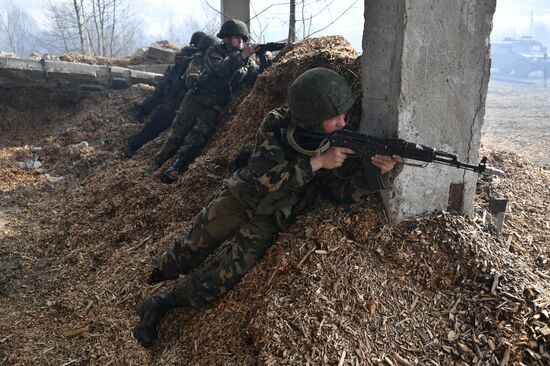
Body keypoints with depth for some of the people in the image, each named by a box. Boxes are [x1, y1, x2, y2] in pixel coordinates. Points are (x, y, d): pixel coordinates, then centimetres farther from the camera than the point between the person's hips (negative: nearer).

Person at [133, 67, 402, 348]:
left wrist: (375, 170, -33)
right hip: (239, 198, -1)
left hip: (269, 219, 1)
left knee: (230, 275, -14)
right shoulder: (277, 124, -18)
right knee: (192, 250, 8)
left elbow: (345, 191, -14)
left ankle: (162, 302, 9)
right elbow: (265, 178, -27)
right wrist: (317, 162, -32)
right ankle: (160, 272, 45)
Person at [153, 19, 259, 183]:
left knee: (197, 136, -17)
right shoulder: (214, 52, -1)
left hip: (214, 107, 1)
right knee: (178, 133, -1)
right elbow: (221, 68, -21)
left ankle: (174, 169, -22)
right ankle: (156, 163, 15)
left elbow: (256, 77, -1)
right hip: (196, 100, -1)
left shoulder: (247, 61, 11)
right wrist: (241, 55, -30)